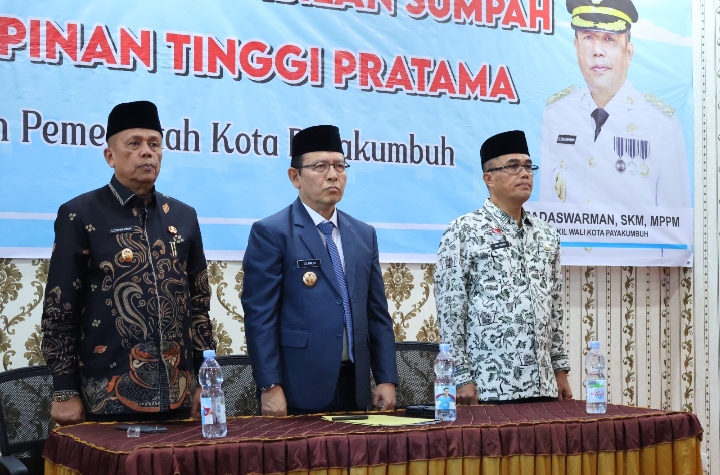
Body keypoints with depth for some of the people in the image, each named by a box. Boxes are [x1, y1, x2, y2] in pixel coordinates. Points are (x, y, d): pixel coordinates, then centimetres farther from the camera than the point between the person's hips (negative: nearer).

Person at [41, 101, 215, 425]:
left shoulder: (183, 217, 10)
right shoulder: (80, 215, -3)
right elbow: (58, 310, -4)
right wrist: (65, 392, -7)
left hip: (178, 397, 4)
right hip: (108, 399, -4)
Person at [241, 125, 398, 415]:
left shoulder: (364, 235, 13)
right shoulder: (271, 233, -4)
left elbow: (378, 314, 13)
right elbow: (260, 316, -9)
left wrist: (386, 379, 6)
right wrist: (270, 387, -15)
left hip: (354, 388, 5)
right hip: (298, 392, -5)